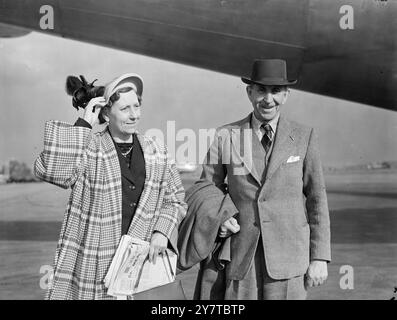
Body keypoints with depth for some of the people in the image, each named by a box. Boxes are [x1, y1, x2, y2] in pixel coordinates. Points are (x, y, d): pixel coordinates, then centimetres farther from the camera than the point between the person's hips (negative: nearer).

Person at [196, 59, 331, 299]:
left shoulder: (304, 137, 2)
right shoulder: (226, 136, 3)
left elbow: (316, 199, 3)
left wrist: (320, 258, 0)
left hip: (289, 256, -1)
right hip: (242, 258, 1)